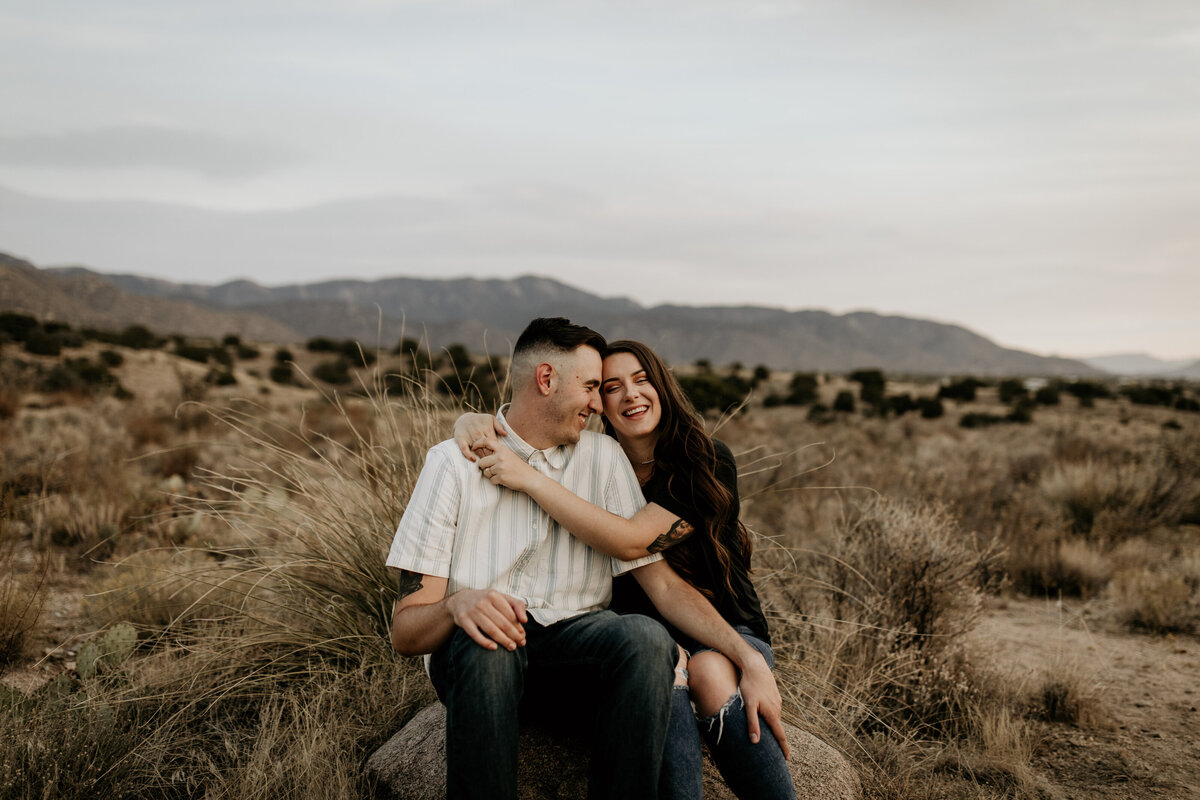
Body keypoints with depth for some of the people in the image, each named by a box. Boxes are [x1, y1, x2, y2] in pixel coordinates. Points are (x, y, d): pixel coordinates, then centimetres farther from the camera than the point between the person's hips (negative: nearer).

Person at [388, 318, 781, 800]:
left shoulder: (604, 457, 8)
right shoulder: (453, 461, -3)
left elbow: (662, 582, 2)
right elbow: (404, 632, -8)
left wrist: (747, 657, -12)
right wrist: (458, 603, -32)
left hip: (576, 635, 3)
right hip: (481, 641, -2)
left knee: (647, 639, -29)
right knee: (486, 649, -37)